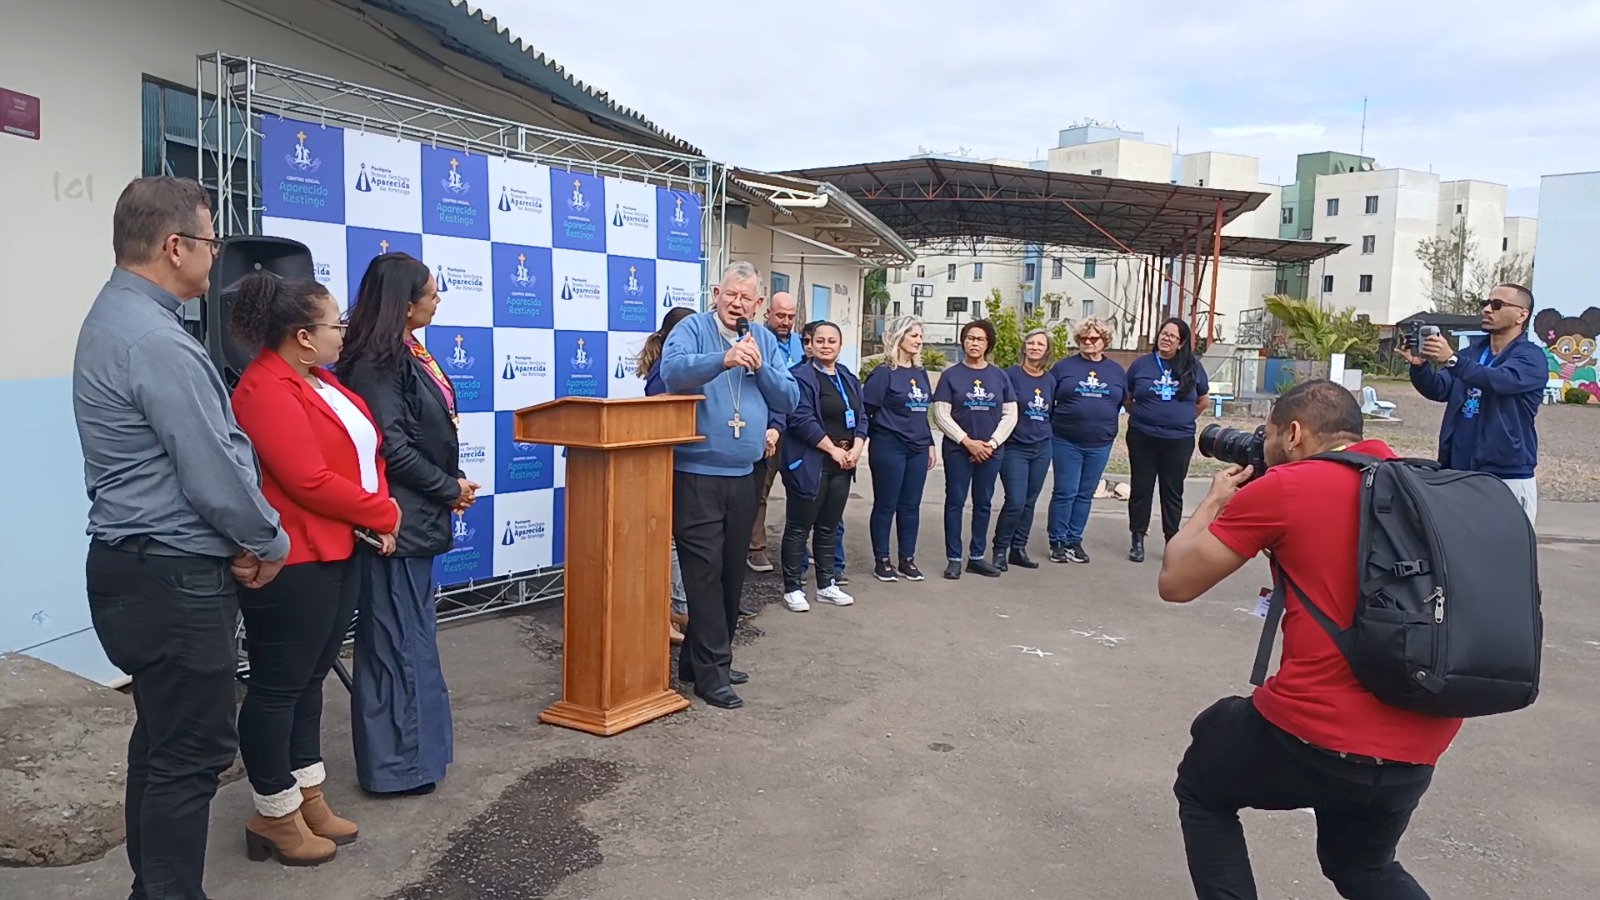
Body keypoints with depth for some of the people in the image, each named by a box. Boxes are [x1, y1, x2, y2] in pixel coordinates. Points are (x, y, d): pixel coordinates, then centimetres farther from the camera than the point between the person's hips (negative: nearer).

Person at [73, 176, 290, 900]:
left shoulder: (111, 319, 12)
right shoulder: (158, 343, -22)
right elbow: (215, 473, -22)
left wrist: (239, 539, 5)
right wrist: (269, 543, -5)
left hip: (130, 564, 11)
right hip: (175, 579, -11)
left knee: (161, 741, 20)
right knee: (192, 754, 0)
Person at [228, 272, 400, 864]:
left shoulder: (319, 380, 14)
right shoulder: (265, 390, -17)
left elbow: (366, 453, 15)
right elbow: (309, 481, -23)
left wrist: (379, 510, -2)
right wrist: (382, 514, -12)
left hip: (338, 554, 10)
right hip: (294, 563, -10)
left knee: (309, 679, 16)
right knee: (278, 685, 3)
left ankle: (308, 800, 27)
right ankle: (274, 815, 17)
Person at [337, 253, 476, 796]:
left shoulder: (407, 354, 12)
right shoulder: (377, 362, -16)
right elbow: (391, 446, -21)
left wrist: (451, 486, 1)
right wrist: (450, 488, -12)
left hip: (417, 516, 10)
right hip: (396, 518, -10)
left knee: (409, 634, 17)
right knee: (400, 639, -1)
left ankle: (416, 746, 30)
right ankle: (397, 764, 11)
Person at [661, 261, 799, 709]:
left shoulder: (765, 340, 11)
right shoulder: (692, 328, -4)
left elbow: (789, 399, 6)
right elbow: (672, 370, -24)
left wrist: (760, 365, -9)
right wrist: (724, 359, -37)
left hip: (744, 475, 6)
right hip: (696, 474, -6)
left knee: (732, 574, 13)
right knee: (705, 573, -4)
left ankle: (698, 657, 27)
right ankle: (711, 671, 4)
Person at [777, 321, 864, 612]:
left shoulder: (849, 378, 14)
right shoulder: (801, 376, -9)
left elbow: (861, 418, 13)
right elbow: (802, 420, -18)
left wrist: (856, 449, -5)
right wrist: (833, 449, -15)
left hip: (842, 465, 7)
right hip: (810, 464, -7)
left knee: (829, 527, 15)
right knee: (799, 528, 0)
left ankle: (826, 585, 25)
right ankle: (792, 588, 8)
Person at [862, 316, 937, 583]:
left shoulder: (920, 373, 12)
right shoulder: (884, 373, -8)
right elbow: (866, 410, -10)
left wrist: (930, 444, 15)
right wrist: (879, 438, -10)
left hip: (917, 449, 6)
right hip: (889, 448, -6)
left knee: (911, 505, 11)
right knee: (885, 505, 3)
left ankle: (908, 559, 21)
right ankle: (882, 560, 13)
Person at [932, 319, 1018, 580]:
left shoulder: (1000, 377, 7)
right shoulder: (950, 375, -1)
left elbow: (1010, 415, 5)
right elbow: (941, 415, -6)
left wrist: (992, 443, -7)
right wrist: (967, 442, -13)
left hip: (991, 451, 3)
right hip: (957, 450, -3)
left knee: (983, 503, 9)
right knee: (955, 502, 0)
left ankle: (977, 556, 18)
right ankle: (954, 558, 6)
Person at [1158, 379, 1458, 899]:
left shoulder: (1280, 487, -7)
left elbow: (1175, 582, 1)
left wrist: (1216, 500, 15)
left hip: (1317, 733, -6)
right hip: (1419, 748, 7)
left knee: (1201, 792, 24)